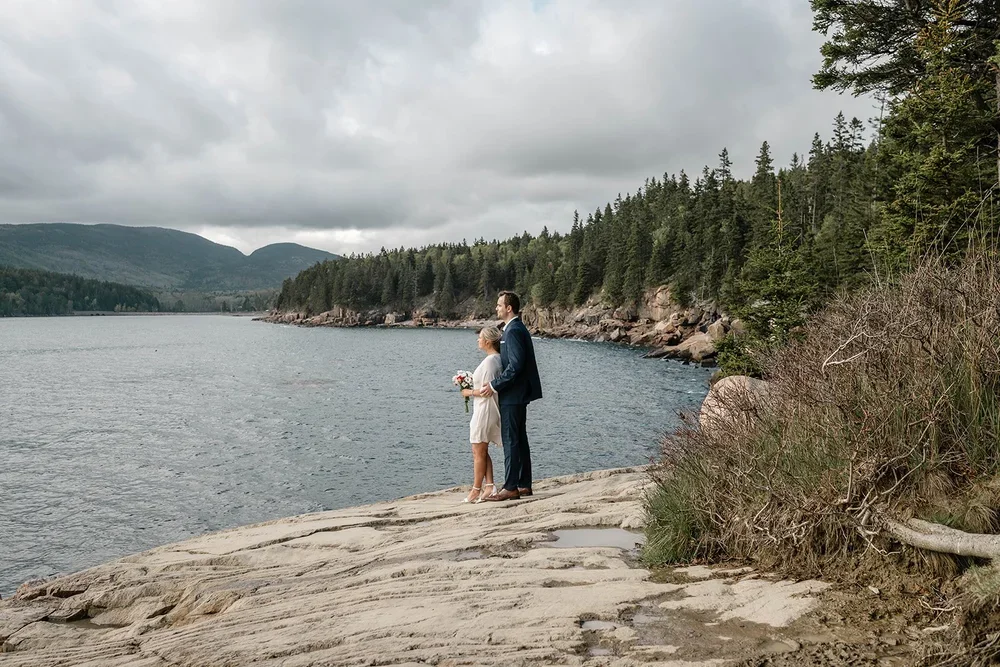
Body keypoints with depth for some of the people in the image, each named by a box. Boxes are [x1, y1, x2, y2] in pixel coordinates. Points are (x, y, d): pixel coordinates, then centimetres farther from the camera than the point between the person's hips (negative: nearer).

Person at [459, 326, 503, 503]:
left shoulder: (490, 360, -19)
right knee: (482, 451, 14)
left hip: (485, 410, -10)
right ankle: (489, 486, 13)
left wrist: (470, 392, -9)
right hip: (486, 410, 10)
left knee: (478, 452, 0)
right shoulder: (497, 358, 10)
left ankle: (476, 490, 8)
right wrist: (473, 389, 13)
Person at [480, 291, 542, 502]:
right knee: (519, 440, 14)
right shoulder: (517, 328, 16)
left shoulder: (514, 330, -16)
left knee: (510, 441, -6)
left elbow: (515, 365, -24)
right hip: (517, 393, 10)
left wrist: (494, 385, -18)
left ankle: (510, 488, -2)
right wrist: (496, 383, 15)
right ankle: (524, 485, 20)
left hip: (512, 396, -10)